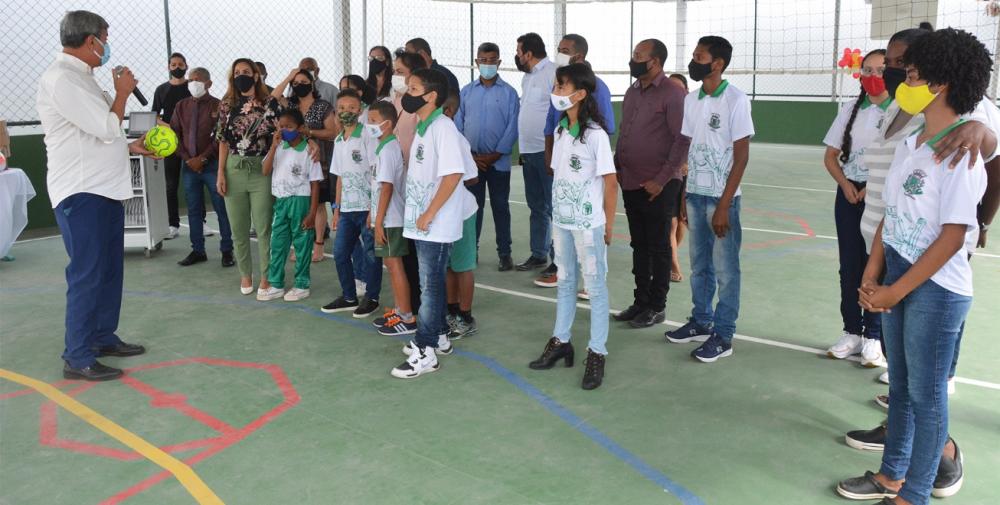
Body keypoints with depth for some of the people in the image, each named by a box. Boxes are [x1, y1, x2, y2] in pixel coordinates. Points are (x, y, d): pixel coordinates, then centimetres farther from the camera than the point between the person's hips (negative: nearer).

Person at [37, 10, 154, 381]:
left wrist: (132, 146, 16)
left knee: (109, 270, 15)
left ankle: (104, 338, 27)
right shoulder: (61, 79, -16)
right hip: (81, 193, -10)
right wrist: (123, 92, -5)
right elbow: (107, 128, -19)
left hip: (105, 189, 10)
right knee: (87, 275, -6)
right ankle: (77, 358, 2)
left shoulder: (81, 77, 16)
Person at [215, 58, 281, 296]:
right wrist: (221, 173, 3)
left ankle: (266, 276, 12)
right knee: (238, 227, 9)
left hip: (262, 170, -3)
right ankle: (245, 274, 23)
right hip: (234, 170, 3)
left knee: (264, 227, 0)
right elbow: (223, 141, 8)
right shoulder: (227, 105, 7)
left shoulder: (270, 103, 0)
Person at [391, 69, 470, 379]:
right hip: (421, 223, 9)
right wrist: (419, 215, 12)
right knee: (431, 282, 17)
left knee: (430, 285, -3)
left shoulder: (442, 128, -16)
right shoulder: (422, 128, 12)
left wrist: (429, 215, -22)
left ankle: (425, 352, 5)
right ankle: (438, 336, 31)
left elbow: (453, 173, -24)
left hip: (436, 225, -9)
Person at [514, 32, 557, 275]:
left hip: (546, 151, -9)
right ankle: (539, 254, 24)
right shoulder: (528, 76, 16)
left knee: (553, 206, -4)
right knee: (536, 205, 15)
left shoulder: (553, 73, -12)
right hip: (528, 151, 9)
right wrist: (522, 148, 17)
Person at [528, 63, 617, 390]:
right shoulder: (560, 132, 7)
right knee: (565, 282, 17)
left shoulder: (595, 135, -14)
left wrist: (608, 227, -8)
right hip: (561, 220, 7)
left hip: (588, 224, -7)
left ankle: (597, 353, 9)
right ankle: (561, 342, 29)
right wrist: (555, 213, 7)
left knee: (595, 287, 2)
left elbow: (610, 182, -11)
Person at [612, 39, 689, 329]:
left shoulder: (672, 94, -12)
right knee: (639, 245, 15)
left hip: (658, 186, -7)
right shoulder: (632, 92, 12)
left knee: (658, 247, 3)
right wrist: (617, 167, 10)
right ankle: (641, 300, 26)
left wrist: (661, 180, -17)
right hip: (631, 183, 7)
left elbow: (683, 140, -16)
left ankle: (657, 307, 14)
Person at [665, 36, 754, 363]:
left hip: (721, 198, -6)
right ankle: (701, 322, 29)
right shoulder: (692, 100, 8)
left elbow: (741, 156, -11)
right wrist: (683, 196, 9)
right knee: (699, 265, 15)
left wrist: (724, 205, -14)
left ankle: (723, 336, 11)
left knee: (725, 269, 2)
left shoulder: (735, 100, -11)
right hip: (694, 194, 6)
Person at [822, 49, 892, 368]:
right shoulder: (851, 109, 6)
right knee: (850, 266, 9)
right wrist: (845, 185, -4)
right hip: (849, 194, 4)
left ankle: (873, 337, 13)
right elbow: (830, 156, 11)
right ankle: (852, 332, 20)